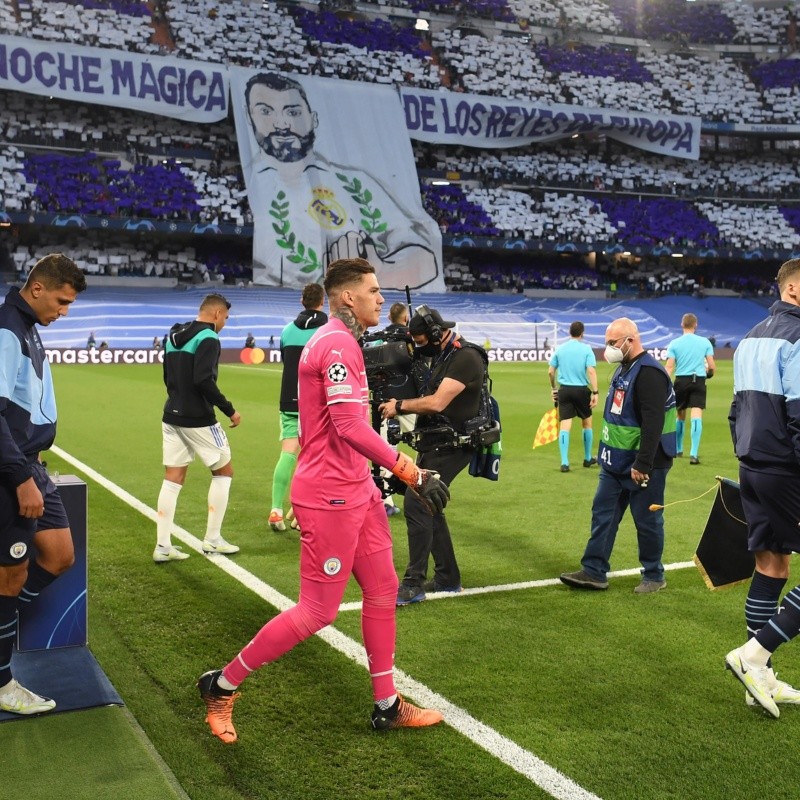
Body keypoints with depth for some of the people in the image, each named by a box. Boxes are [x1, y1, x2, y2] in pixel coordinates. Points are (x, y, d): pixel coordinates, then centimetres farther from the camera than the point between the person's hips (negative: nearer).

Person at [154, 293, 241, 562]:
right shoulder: (208, 338, -14)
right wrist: (229, 410, -17)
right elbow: (204, 381, -24)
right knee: (224, 471, 9)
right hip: (198, 419, -7)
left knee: (173, 479, 9)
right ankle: (212, 540, 12)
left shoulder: (174, 336, 11)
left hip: (172, 416, 7)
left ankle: (163, 546, 7)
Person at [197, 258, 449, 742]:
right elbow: (350, 427, -27)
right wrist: (412, 473, -24)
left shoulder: (341, 341, 14)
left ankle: (388, 706, 27)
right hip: (330, 497, -10)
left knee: (382, 590, 14)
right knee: (318, 612, -1)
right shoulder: (339, 343, -18)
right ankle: (222, 686, 16)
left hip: (356, 490, 10)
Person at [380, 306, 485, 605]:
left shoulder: (465, 358, -17)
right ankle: (447, 577, 25)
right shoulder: (443, 356, 13)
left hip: (451, 446, -10)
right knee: (428, 508, 14)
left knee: (416, 506, -14)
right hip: (436, 443, 10)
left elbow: (437, 403, -24)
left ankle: (413, 584, -7)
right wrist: (401, 406, -3)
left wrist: (400, 406, -11)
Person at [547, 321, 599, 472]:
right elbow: (591, 371, -14)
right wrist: (595, 392, -14)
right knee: (587, 423, 17)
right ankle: (587, 459, 28)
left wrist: (553, 388, 19)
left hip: (564, 390, 2)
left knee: (565, 426, -1)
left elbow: (550, 371, 5)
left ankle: (564, 463, -9)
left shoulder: (560, 349, 5)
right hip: (581, 390, -2)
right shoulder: (586, 349, -4)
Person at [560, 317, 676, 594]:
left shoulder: (649, 374, -20)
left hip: (642, 466, -9)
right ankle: (594, 571, 15)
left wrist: (642, 465, -27)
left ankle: (654, 576, 19)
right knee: (603, 514, 9)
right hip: (616, 462, 10)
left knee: (647, 521, 4)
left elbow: (653, 424, -26)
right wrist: (608, 452, 19)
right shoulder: (624, 369, 12)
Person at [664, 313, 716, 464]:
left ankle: (678, 450, 30)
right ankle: (694, 453, -18)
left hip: (681, 380, 1)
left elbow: (669, 367, -6)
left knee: (680, 415, 16)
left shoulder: (674, 343, 1)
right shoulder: (705, 342, 3)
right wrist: (709, 372, 24)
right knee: (696, 416, -8)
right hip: (699, 380, -1)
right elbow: (712, 366, 2)